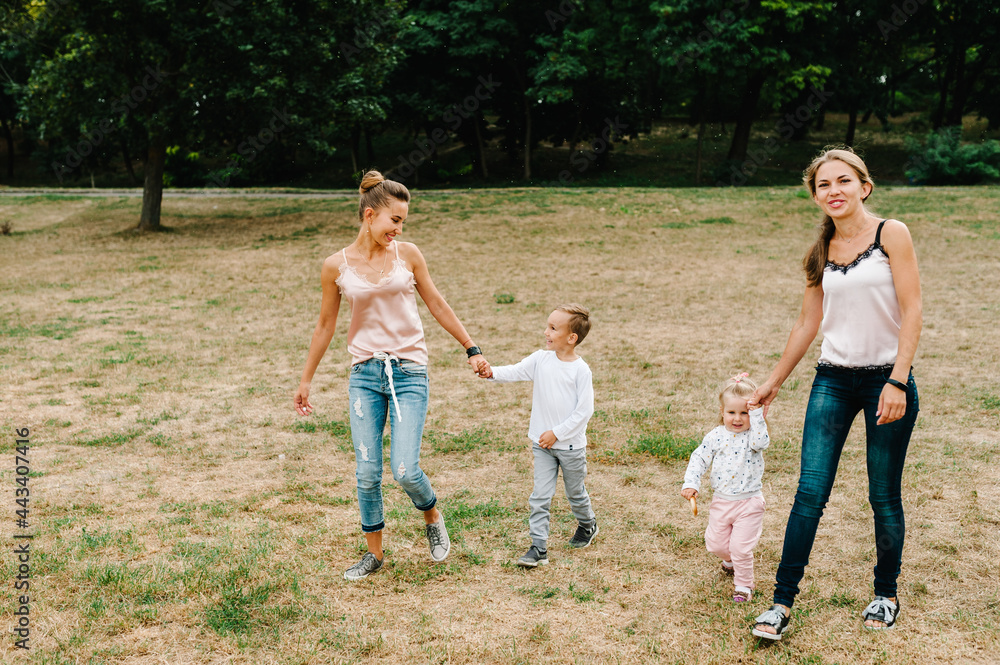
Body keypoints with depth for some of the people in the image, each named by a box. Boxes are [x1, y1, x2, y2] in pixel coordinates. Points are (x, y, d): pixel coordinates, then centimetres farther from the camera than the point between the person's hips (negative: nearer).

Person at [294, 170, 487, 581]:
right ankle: (374, 553, 22)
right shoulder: (337, 266, 0)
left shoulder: (407, 255, 0)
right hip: (365, 374, 1)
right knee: (367, 473, 3)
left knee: (405, 471, -9)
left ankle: (433, 519, 24)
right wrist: (306, 380, 15)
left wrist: (471, 349, 12)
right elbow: (325, 326, 10)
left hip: (408, 372, -1)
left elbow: (437, 306, 10)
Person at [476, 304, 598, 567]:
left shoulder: (581, 370, -15)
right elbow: (516, 372, -12)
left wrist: (557, 433, -16)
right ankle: (538, 547, 2)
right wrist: (492, 373, -33)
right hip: (542, 443, 3)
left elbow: (585, 410, -15)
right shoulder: (541, 359, -2)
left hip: (570, 444, -3)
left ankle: (588, 525, 44)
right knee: (540, 496, -2)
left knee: (576, 493, 17)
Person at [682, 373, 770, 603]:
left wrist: (757, 413, -32)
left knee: (741, 547, -5)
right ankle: (730, 559, 49)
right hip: (721, 500, 4)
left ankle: (744, 584, 18)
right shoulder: (716, 436, -3)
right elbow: (699, 459, 3)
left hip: (749, 502, -4)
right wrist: (690, 484, -8)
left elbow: (761, 441, -34)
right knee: (715, 544, 15)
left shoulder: (753, 435, -10)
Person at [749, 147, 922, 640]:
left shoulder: (891, 234, -5)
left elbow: (911, 310, -10)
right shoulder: (823, 252, 9)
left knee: (884, 496, 7)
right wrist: (774, 381, 21)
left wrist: (898, 381, -18)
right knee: (810, 492, -3)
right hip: (833, 379, 4)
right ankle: (782, 602, 1)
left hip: (886, 377, -3)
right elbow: (808, 323, 16)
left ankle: (885, 595, 27)